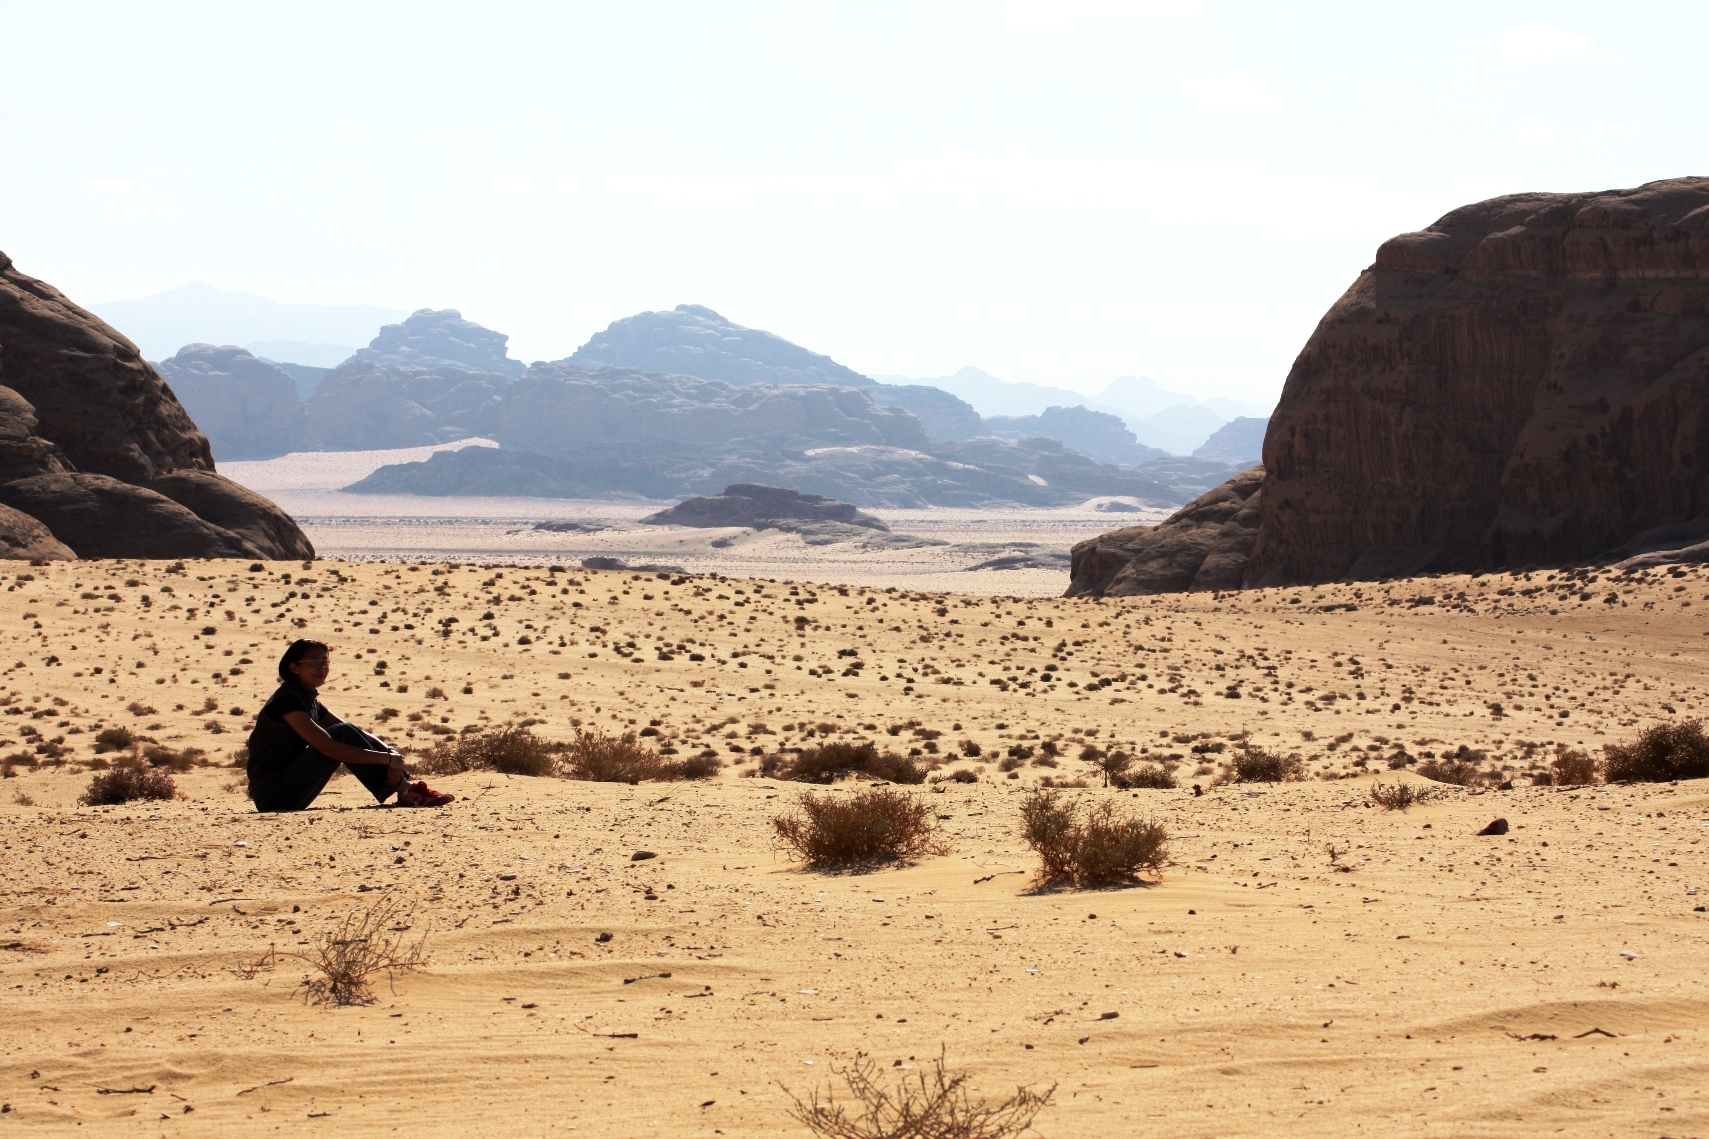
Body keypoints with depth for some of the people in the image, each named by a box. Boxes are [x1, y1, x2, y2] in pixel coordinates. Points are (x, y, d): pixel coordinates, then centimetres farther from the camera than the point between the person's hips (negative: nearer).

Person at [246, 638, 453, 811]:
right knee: (342, 734, -17)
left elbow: (357, 734, 11)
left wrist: (389, 752, -10)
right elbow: (327, 747, -24)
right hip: (274, 795, -9)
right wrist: (387, 759, -22)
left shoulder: (310, 701, 15)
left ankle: (405, 788, -11)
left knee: (348, 737, 0)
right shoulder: (287, 700, -15)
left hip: (288, 798, 9)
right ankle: (404, 791, -17)